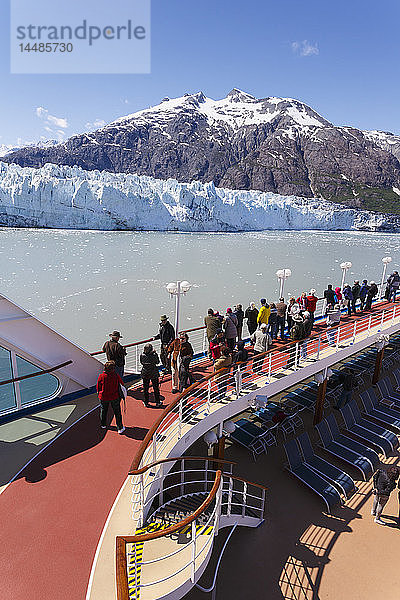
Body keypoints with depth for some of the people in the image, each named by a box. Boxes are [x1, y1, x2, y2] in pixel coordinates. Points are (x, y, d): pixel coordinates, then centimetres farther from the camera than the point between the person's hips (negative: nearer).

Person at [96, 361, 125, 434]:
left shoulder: (101, 376, -20)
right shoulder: (116, 376, -20)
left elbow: (98, 387, -7)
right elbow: (122, 384, -6)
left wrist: (99, 393, 13)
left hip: (104, 397, 1)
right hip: (115, 397, -1)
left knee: (103, 411, 25)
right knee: (117, 412, 13)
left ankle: (103, 425, 44)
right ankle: (120, 428, 19)